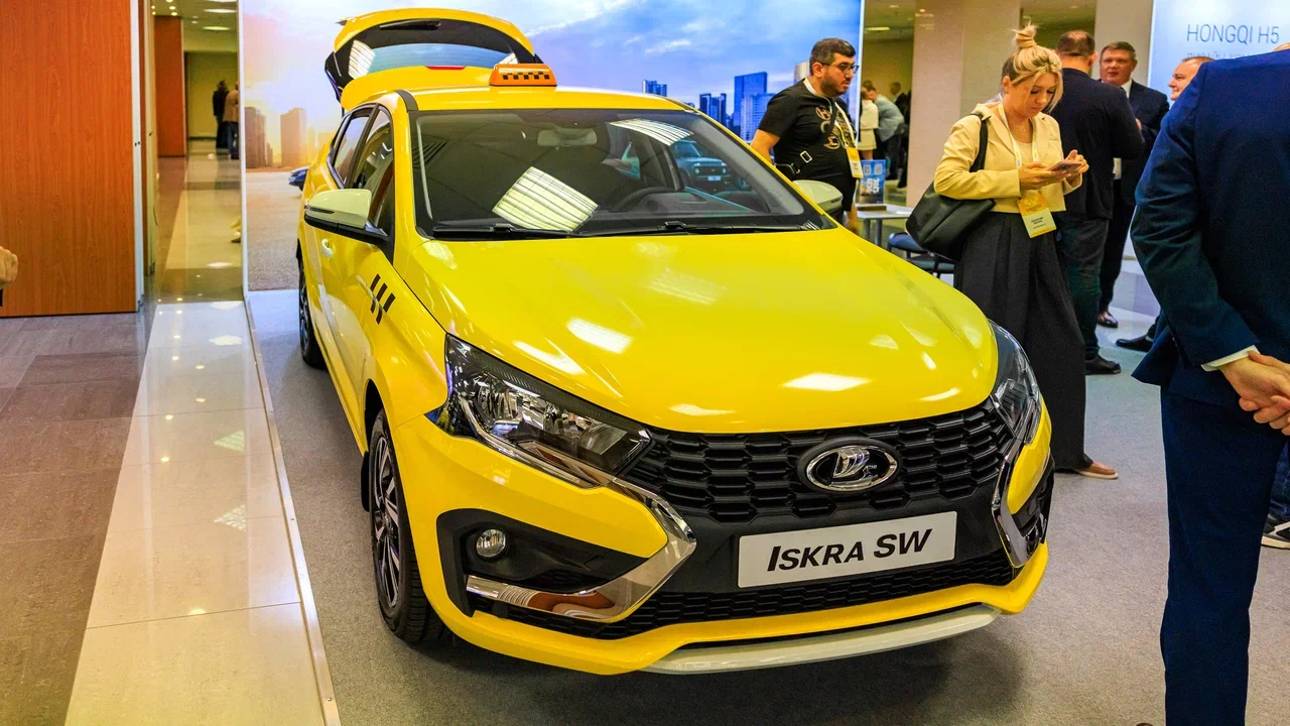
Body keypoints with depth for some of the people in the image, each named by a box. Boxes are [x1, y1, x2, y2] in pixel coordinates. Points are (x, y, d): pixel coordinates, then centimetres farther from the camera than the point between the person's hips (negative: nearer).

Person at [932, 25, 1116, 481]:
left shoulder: (1049, 127, 12)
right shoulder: (976, 126, -8)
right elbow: (945, 179, -17)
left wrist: (1071, 177, -3)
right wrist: (1014, 179, -18)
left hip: (1038, 242, 7)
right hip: (992, 244, -7)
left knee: (1061, 343, 9)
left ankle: (1065, 450, 22)